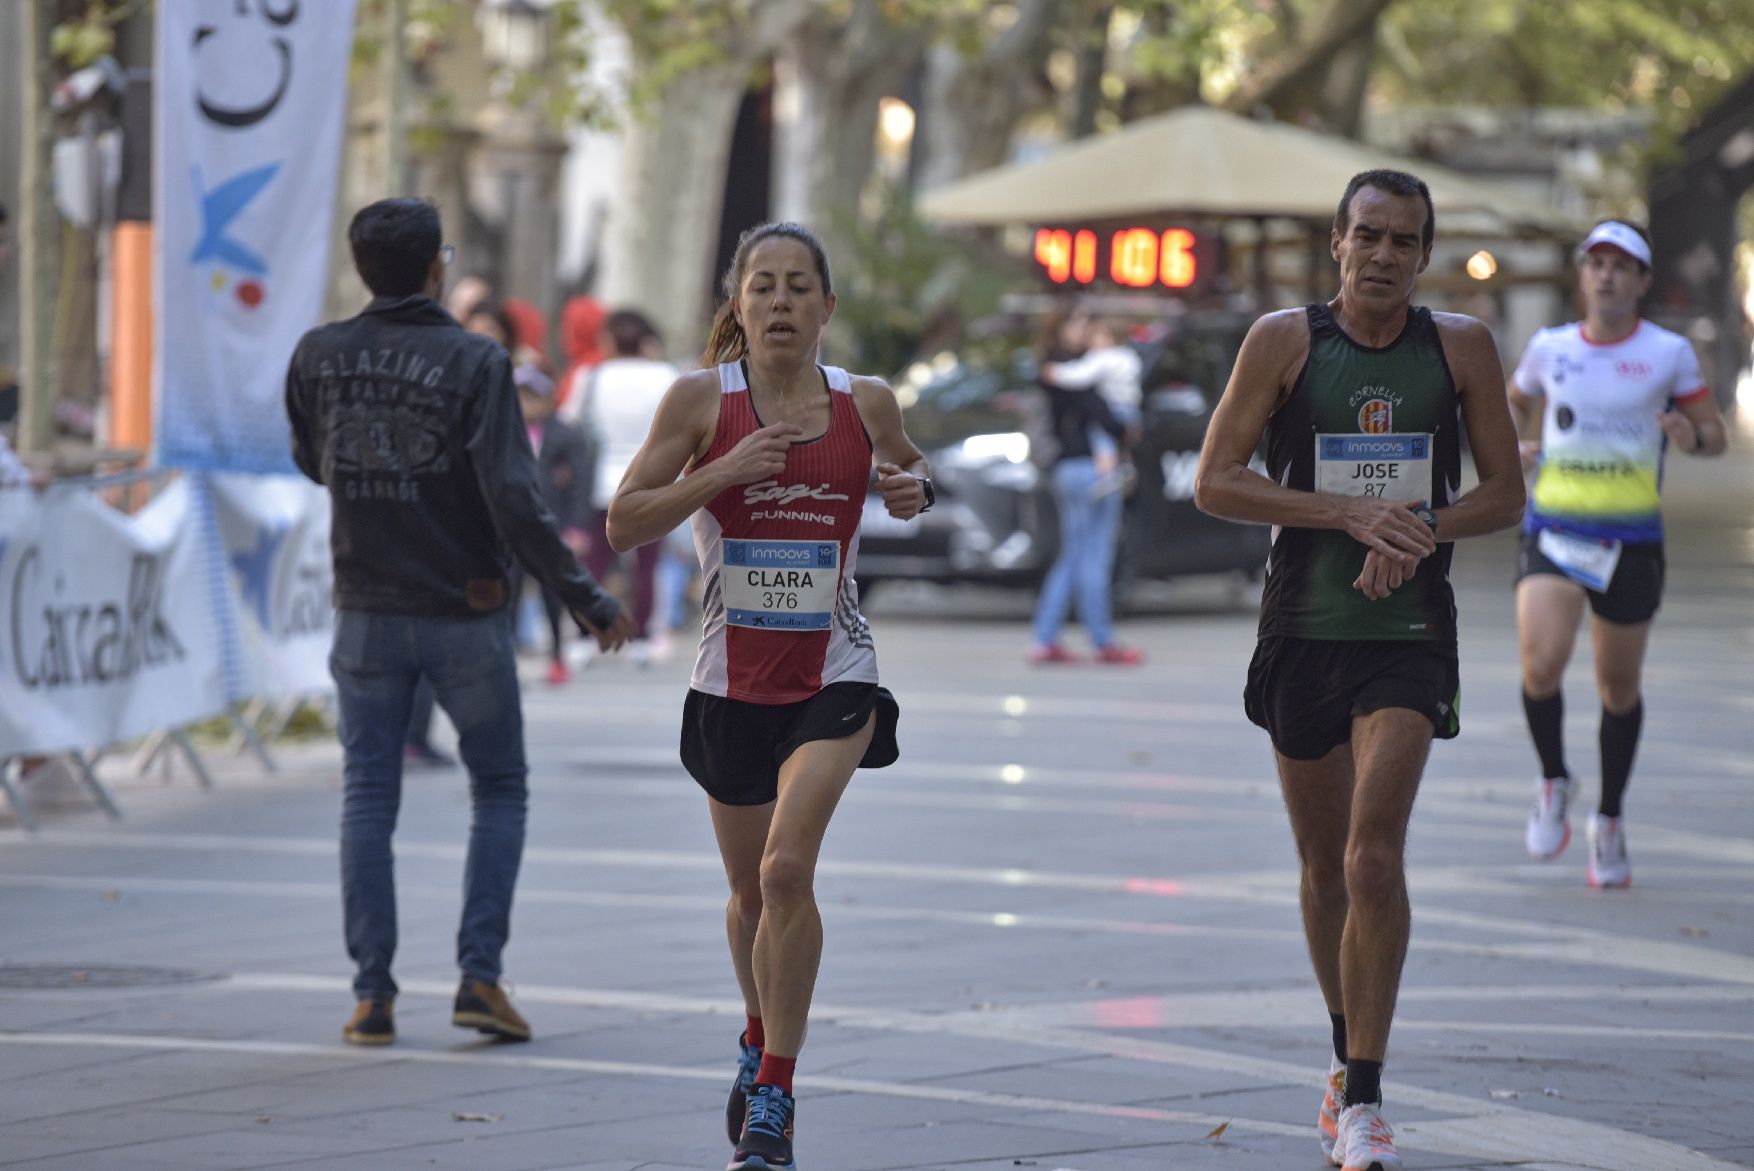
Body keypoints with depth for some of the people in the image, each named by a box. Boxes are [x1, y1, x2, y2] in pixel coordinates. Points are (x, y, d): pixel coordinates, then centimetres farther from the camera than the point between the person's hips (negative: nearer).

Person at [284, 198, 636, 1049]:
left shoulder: (319, 357, -2)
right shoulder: (473, 363, -14)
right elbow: (514, 501, -19)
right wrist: (586, 601, -14)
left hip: (366, 614, 3)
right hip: (462, 615, -3)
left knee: (367, 801, 8)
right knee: (499, 792, 11)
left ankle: (372, 993, 3)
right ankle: (479, 974, 0)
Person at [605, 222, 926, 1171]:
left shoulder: (865, 403, 0)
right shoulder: (702, 399, -5)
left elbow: (907, 470, 22)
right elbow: (623, 524, -7)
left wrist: (913, 489, -3)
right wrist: (724, 471, -20)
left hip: (834, 676, -1)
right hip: (732, 680, 1)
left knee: (787, 868, -19)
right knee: (751, 891, 15)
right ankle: (761, 1040, 44)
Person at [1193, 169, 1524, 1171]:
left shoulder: (1461, 346, 2)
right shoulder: (1284, 341, -1)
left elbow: (1505, 495, 7)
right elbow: (1216, 484, -5)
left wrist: (1418, 529, -12)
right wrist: (1352, 511, -15)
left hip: (1410, 633, -1)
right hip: (1304, 627, 1)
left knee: (1374, 853, -15)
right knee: (1324, 862, 11)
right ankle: (1351, 1059, 32)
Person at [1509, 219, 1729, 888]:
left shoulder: (1668, 353, 0)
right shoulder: (1549, 348, 5)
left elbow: (1715, 434, 6)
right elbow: (1515, 401, 25)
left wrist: (1692, 438, -17)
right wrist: (1514, 444, 5)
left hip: (1631, 538, 0)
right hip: (1553, 529, 0)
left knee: (1619, 685, 9)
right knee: (1542, 664, -21)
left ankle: (1609, 820, 30)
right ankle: (1553, 783, 6)